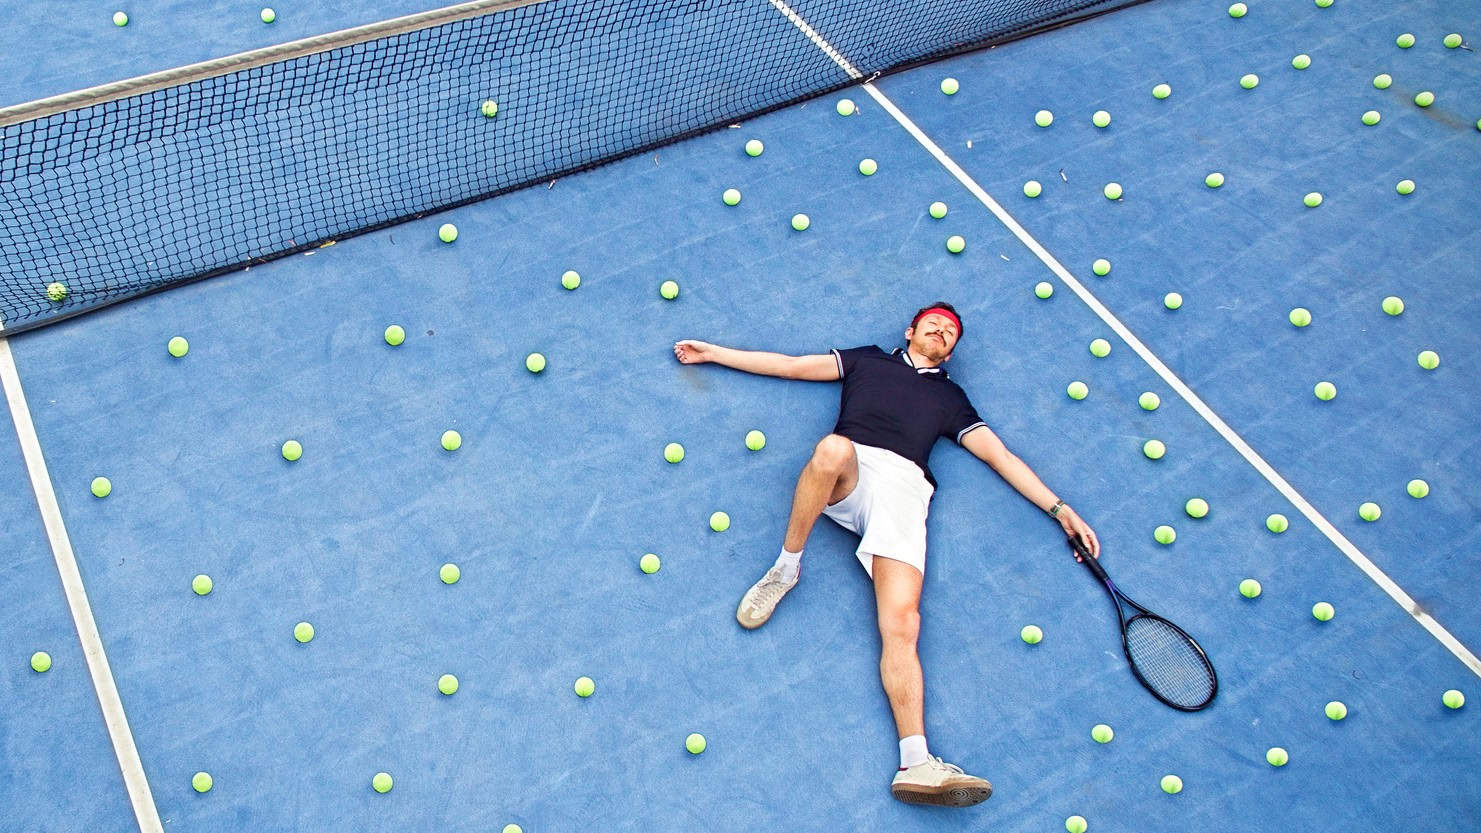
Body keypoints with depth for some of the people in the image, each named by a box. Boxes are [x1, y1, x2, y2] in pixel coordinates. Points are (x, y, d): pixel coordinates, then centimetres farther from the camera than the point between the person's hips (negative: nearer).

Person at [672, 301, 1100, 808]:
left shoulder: (950, 396, 33)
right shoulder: (868, 360, 30)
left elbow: (1001, 456, 29)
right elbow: (789, 365, 29)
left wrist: (1060, 510, 21)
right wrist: (712, 353, 26)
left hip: (903, 486, 1)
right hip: (848, 473, -1)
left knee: (901, 623, -21)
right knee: (833, 448, -41)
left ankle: (916, 764, -30)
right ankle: (786, 568, -21)